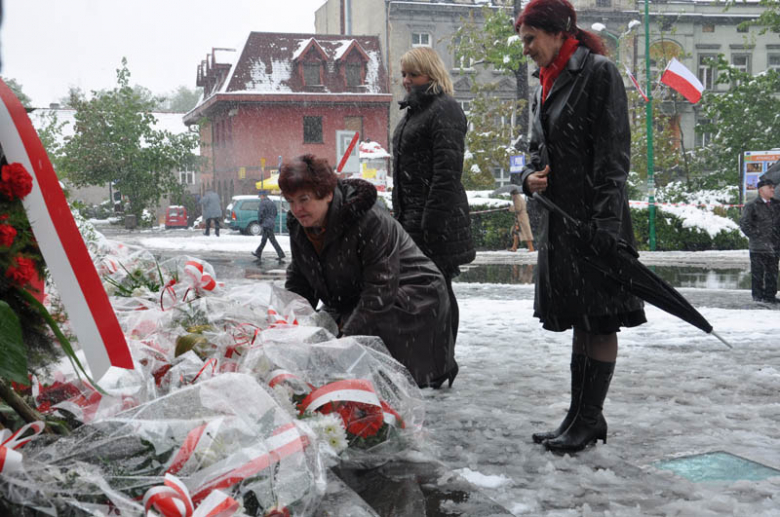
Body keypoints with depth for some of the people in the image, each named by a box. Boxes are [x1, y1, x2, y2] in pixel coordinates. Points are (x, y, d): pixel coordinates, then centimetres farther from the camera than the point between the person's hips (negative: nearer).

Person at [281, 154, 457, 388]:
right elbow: (298, 283, 9)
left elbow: (381, 288, -31)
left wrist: (348, 335, -36)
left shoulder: (370, 220, -28)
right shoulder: (299, 227, -2)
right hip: (352, 303, 8)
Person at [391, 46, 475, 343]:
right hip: (411, 218, 9)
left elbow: (447, 172, -18)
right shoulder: (415, 111, 20)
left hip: (437, 220, -9)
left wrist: (432, 221, -23)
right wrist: (400, 214, 19)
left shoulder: (445, 110, -9)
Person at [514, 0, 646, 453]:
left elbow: (614, 153, -14)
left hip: (596, 220, -9)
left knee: (601, 321, -1)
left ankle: (589, 419, 5)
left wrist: (606, 221, -20)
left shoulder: (599, 74, -8)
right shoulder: (547, 87, 16)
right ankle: (581, 415, 21)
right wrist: (530, 177, 2)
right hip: (561, 219, 9)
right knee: (579, 320, 13)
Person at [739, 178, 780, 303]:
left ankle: (770, 295, 17)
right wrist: (756, 236, -12)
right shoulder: (752, 206, -4)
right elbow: (744, 224, -8)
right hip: (758, 247, -5)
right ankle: (758, 295, 7)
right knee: (758, 273, -1)